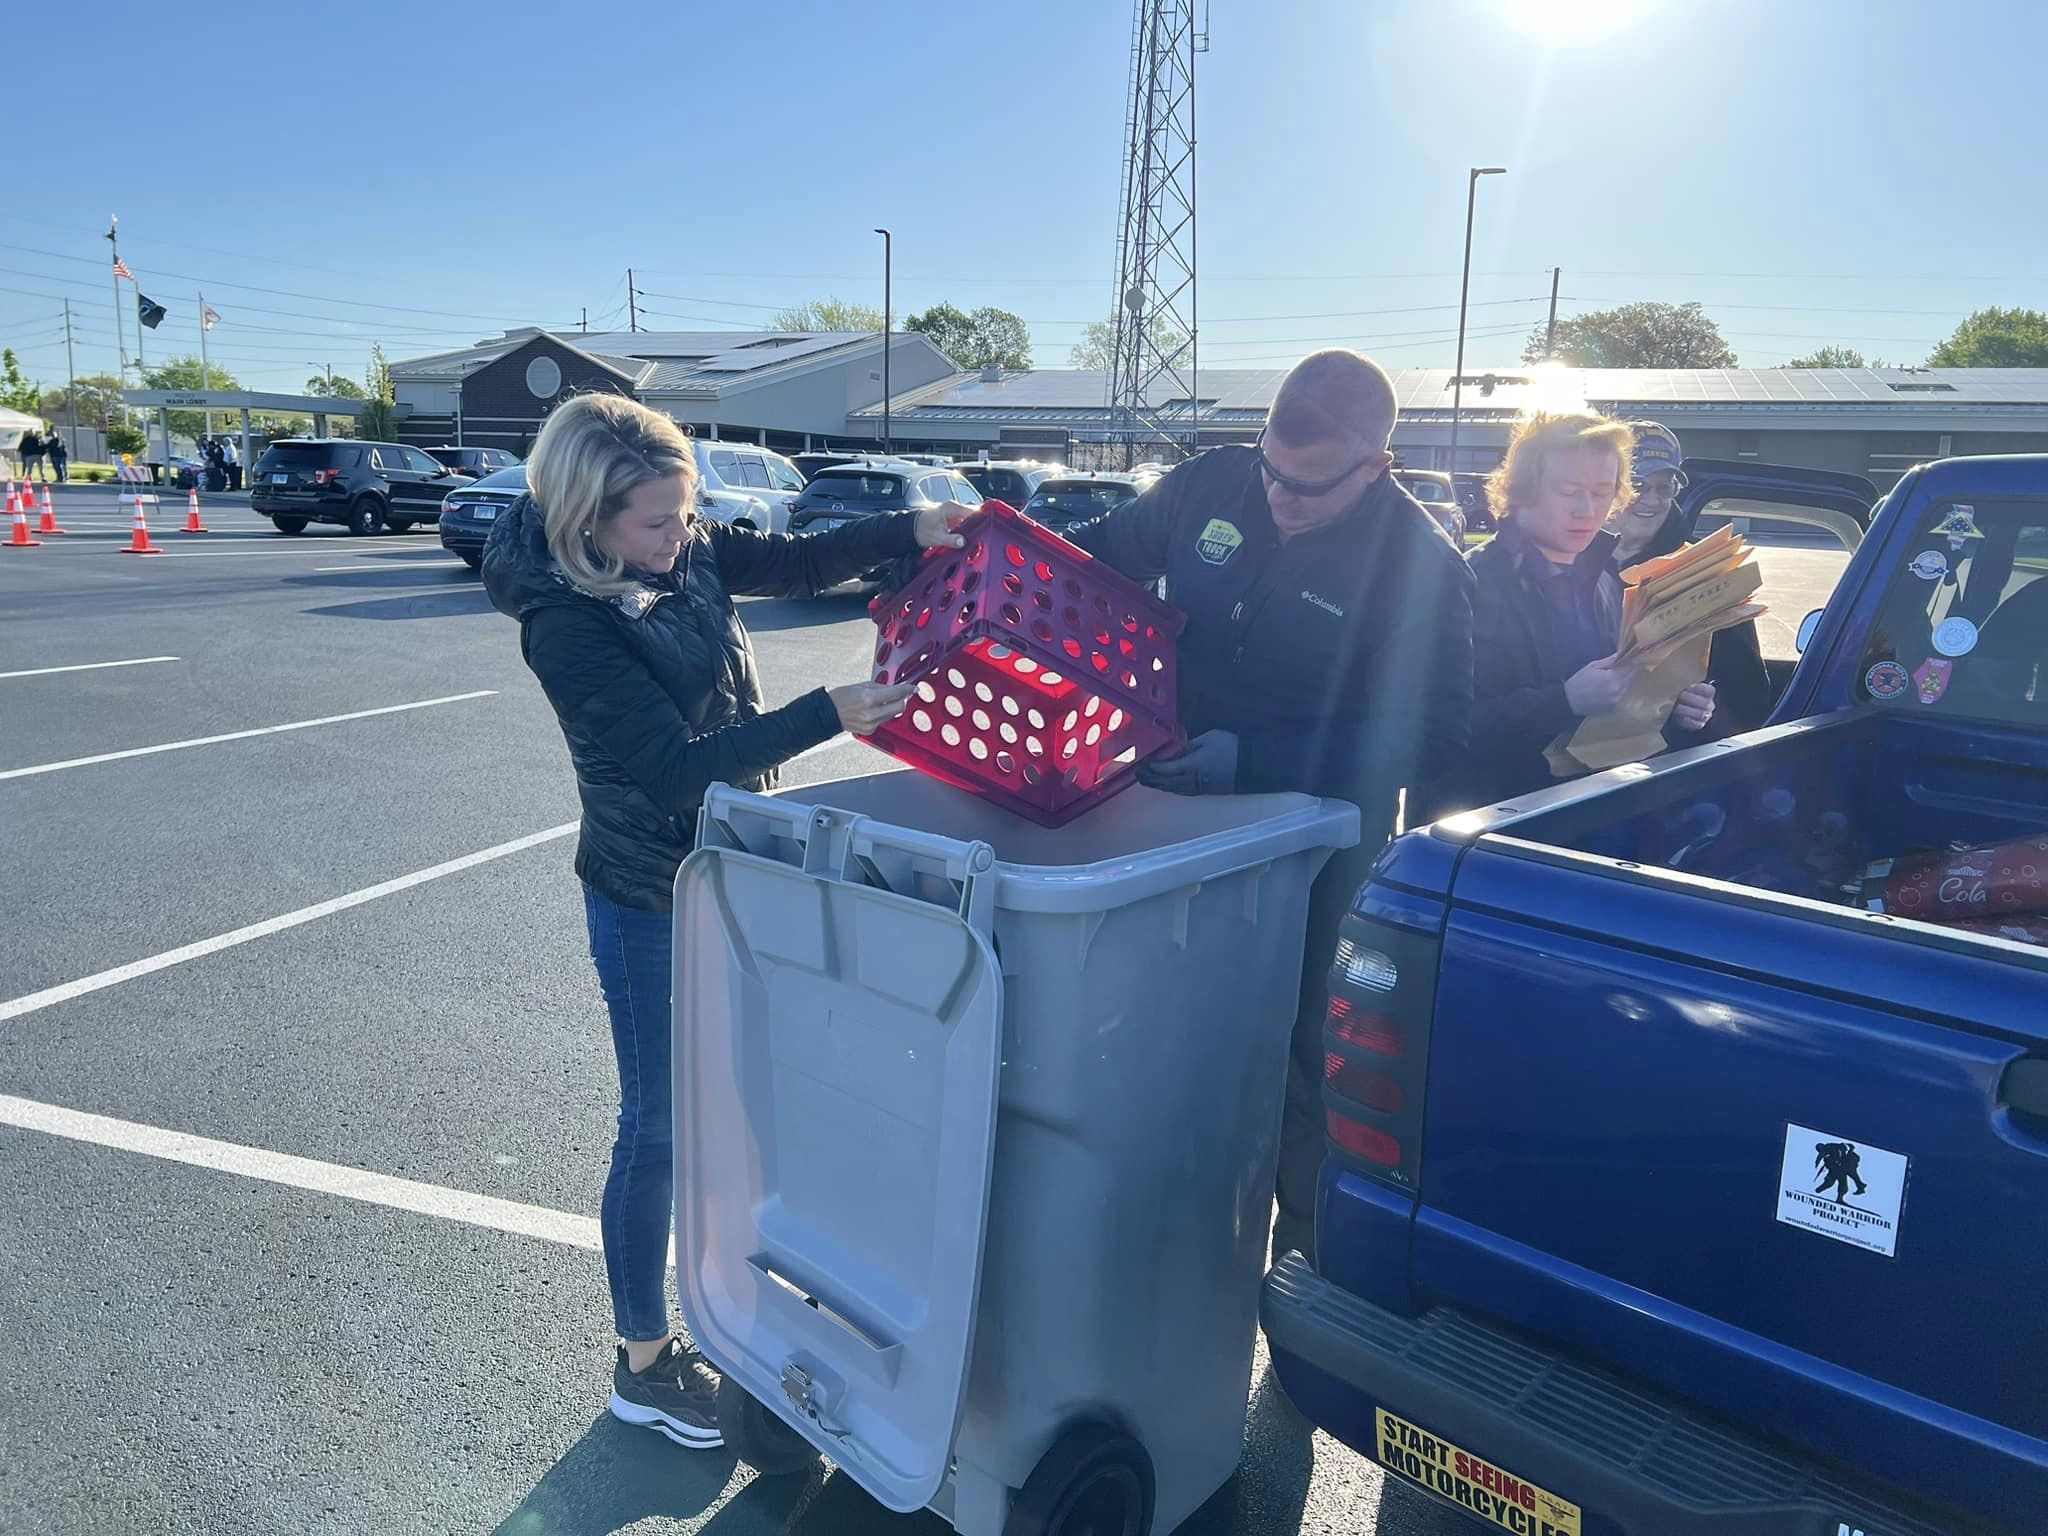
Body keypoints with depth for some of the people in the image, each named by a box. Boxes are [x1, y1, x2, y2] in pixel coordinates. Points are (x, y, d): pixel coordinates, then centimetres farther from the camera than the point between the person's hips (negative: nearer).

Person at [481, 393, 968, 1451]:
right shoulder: (566, 624, -25)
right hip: (649, 900, -7)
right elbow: (676, 765, -27)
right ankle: (644, 1364, 27)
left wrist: (912, 531, -6)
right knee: (658, 1128, 7)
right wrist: (829, 715, -31)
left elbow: (796, 564, 8)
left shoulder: (683, 550, -6)